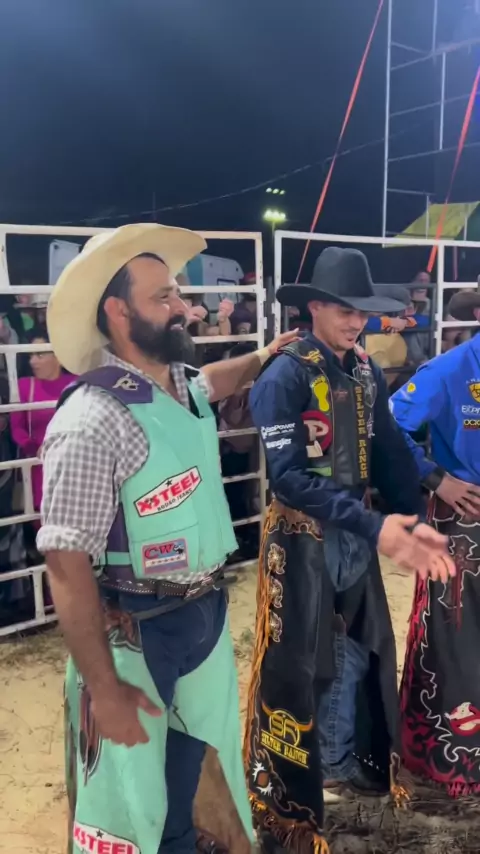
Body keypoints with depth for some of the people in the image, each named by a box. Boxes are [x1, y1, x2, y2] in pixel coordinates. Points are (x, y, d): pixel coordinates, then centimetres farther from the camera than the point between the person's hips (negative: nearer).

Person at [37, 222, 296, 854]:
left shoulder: (183, 385, 1)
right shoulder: (93, 420, -26)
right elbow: (67, 563, -25)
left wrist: (260, 359, 26)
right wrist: (103, 688, -22)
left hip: (208, 609, 8)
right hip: (137, 628, -8)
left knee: (197, 742, 27)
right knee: (131, 783, 12)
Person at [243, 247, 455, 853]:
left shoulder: (367, 373, 4)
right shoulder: (285, 376, -17)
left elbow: (388, 455, 5)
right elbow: (287, 476, -24)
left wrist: (414, 521, -7)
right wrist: (374, 526, -28)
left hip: (357, 536, 7)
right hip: (302, 540, -6)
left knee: (359, 652, 18)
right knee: (296, 662, 6)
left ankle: (339, 761, 42)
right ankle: (282, 801, 27)